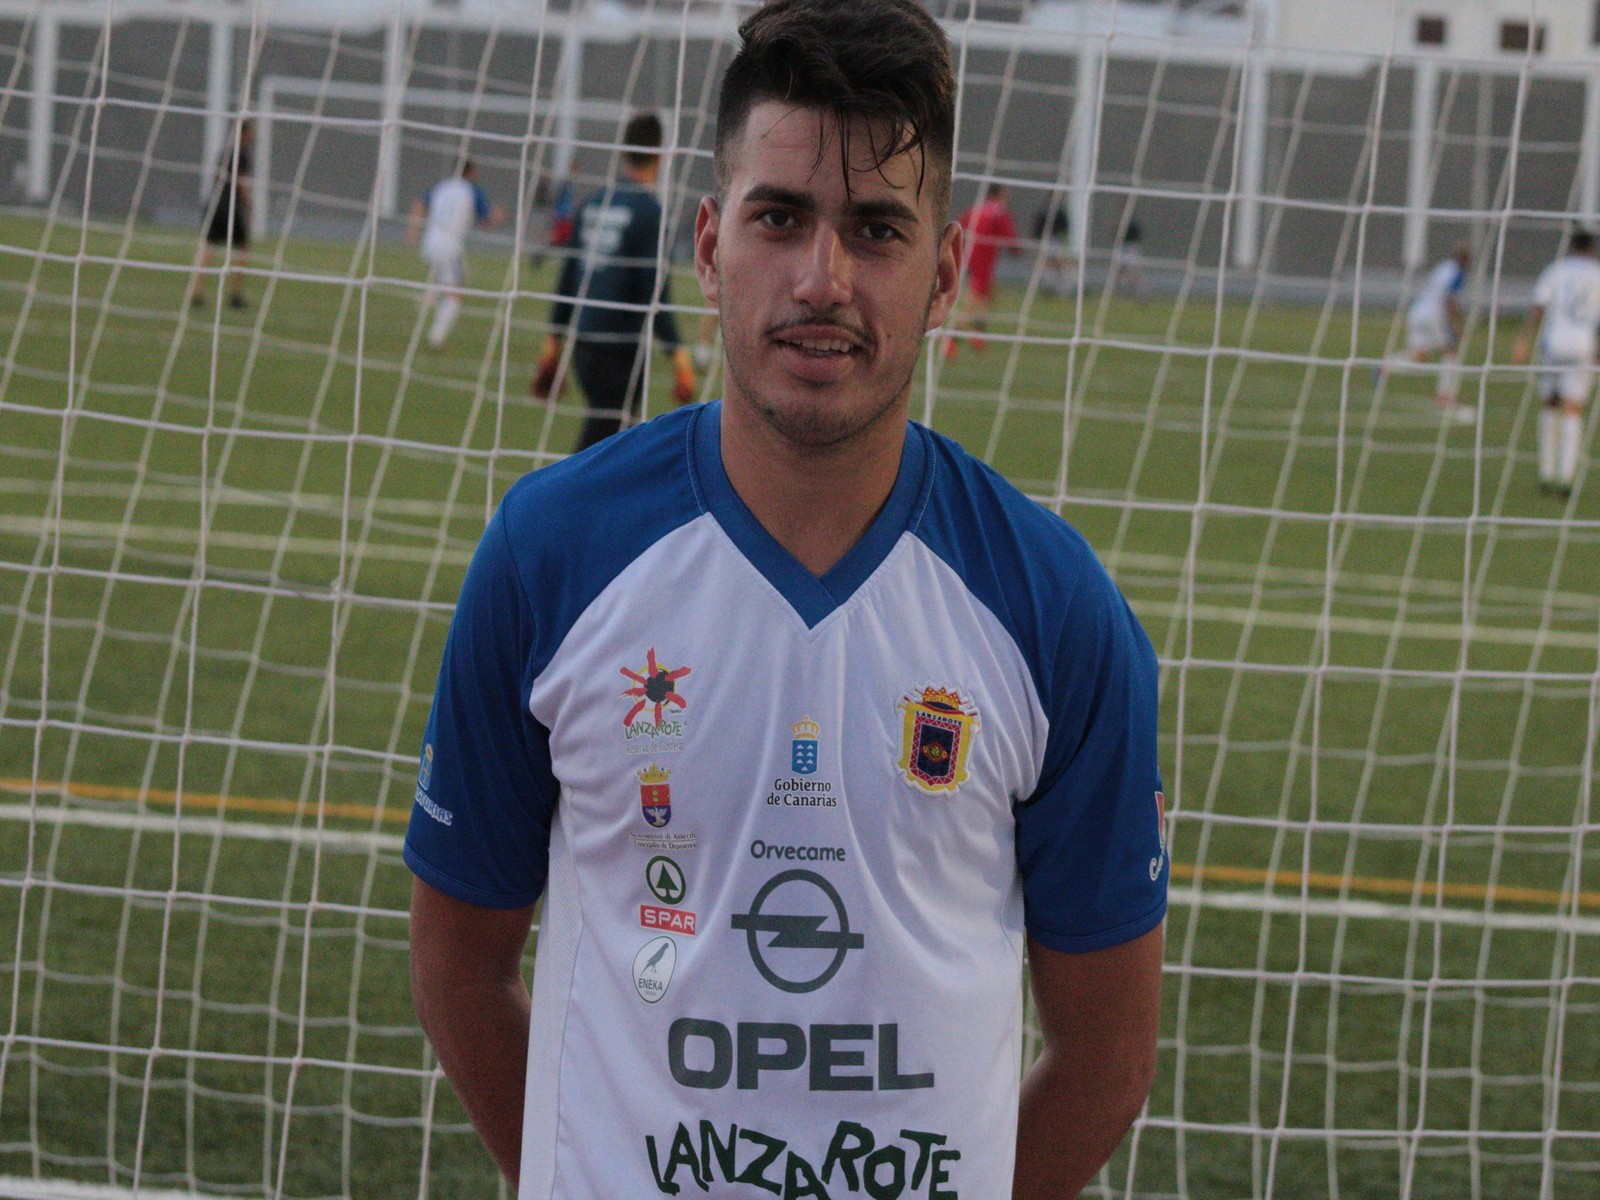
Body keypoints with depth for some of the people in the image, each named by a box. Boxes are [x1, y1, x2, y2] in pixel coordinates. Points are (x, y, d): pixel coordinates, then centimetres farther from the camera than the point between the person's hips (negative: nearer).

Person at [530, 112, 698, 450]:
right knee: (598, 443, -5)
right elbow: (654, 290, -15)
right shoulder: (649, 210, -10)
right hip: (619, 344, -7)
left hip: (583, 342, 7)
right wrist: (676, 350, -12)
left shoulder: (594, 203, 10)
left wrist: (555, 338, 21)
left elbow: (568, 275, 15)